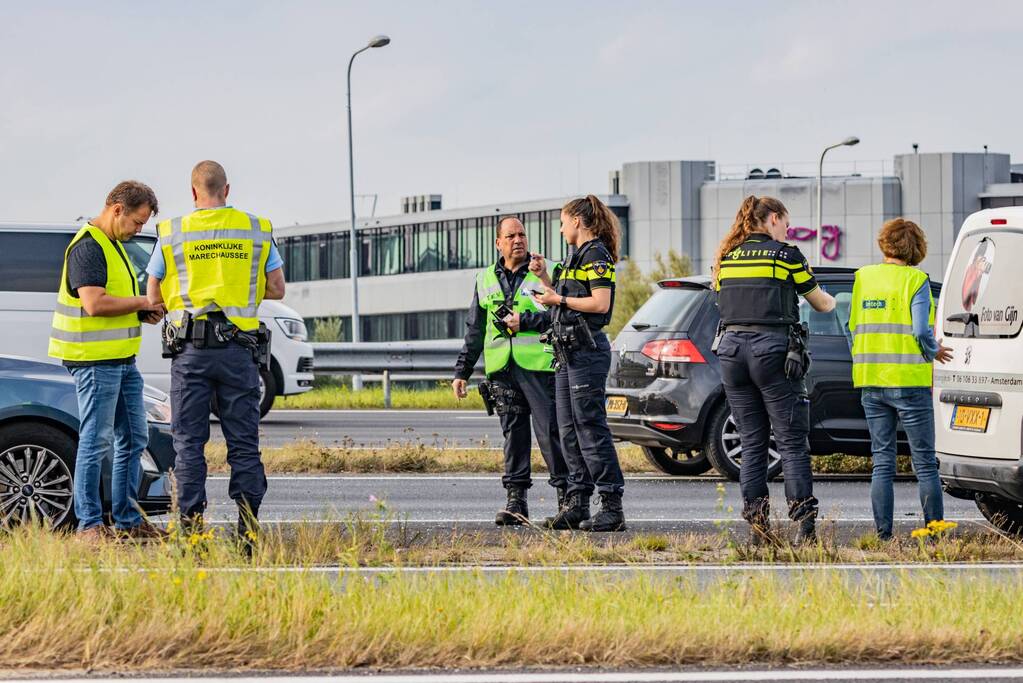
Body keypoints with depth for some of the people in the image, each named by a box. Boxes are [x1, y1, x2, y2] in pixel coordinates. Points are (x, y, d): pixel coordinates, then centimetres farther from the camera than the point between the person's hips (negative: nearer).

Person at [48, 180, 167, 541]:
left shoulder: (112, 244, 18)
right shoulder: (88, 247, -15)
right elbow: (94, 304, -26)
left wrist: (143, 312, 9)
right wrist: (140, 302, -14)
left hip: (122, 359, 10)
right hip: (95, 360, -10)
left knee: (133, 440, 12)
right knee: (96, 441, -6)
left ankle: (128, 520, 18)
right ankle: (89, 524, -2)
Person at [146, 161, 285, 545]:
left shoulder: (173, 234, 2)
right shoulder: (257, 230, 5)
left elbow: (154, 297, 6)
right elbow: (277, 290, 8)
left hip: (190, 351, -1)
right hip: (239, 350, 1)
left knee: (188, 442, 4)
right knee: (243, 442, 5)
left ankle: (191, 525, -2)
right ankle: (248, 528, -5)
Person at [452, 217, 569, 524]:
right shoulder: (486, 279, 18)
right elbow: (475, 329, 22)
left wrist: (524, 318, -14)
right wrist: (462, 371, 19)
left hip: (539, 366, -4)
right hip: (502, 370, 4)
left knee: (550, 430, -6)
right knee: (513, 433, 4)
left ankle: (567, 496, -2)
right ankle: (516, 501, 5)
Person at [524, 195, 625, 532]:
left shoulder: (596, 255, -9)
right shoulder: (576, 256, 20)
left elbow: (601, 303, -19)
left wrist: (558, 299, -12)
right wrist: (545, 277, 14)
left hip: (587, 350, -10)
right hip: (568, 352, 10)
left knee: (591, 428, -11)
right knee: (569, 430, 9)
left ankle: (612, 507, -11)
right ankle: (578, 504, 12)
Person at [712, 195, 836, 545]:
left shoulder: (726, 257, 12)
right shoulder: (785, 254, 0)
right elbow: (820, 302, 10)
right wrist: (831, 302, 33)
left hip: (732, 348, 5)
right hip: (772, 349, -4)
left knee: (752, 443, 9)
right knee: (792, 443, -2)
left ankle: (756, 525, 4)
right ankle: (804, 526, -9)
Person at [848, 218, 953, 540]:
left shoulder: (863, 278, 7)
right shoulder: (915, 280, -8)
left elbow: (853, 326, 10)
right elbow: (921, 332, -14)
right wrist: (934, 352, 5)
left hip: (870, 382, 4)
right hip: (908, 381, -4)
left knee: (882, 461, 7)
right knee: (925, 462, 2)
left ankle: (883, 533, 2)